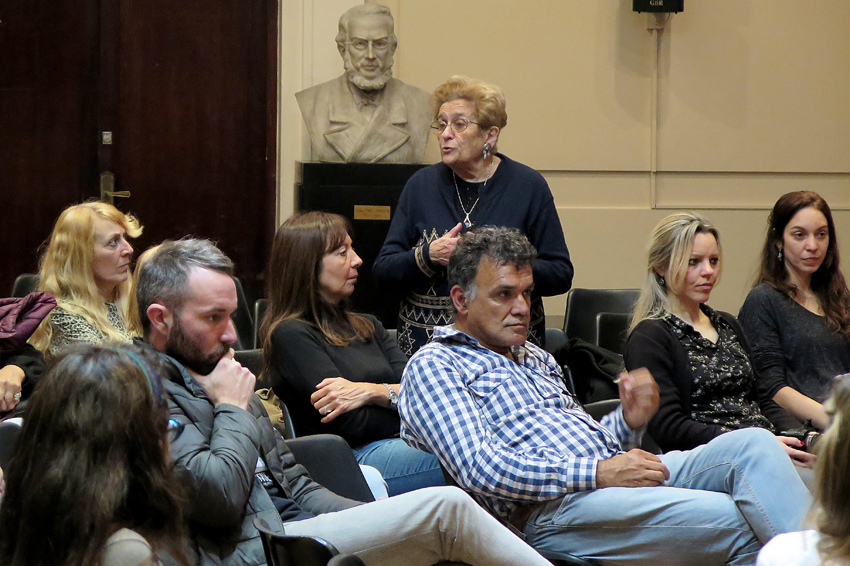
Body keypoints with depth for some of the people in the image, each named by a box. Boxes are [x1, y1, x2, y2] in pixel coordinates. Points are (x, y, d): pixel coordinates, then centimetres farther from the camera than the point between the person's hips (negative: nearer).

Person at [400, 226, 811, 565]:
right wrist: (599, 471, -17)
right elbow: (479, 469, -12)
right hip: (552, 509, -8)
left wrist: (629, 421, 4)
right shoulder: (433, 367, 3)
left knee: (753, 443, -17)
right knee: (736, 522, -27)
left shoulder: (537, 359, 29)